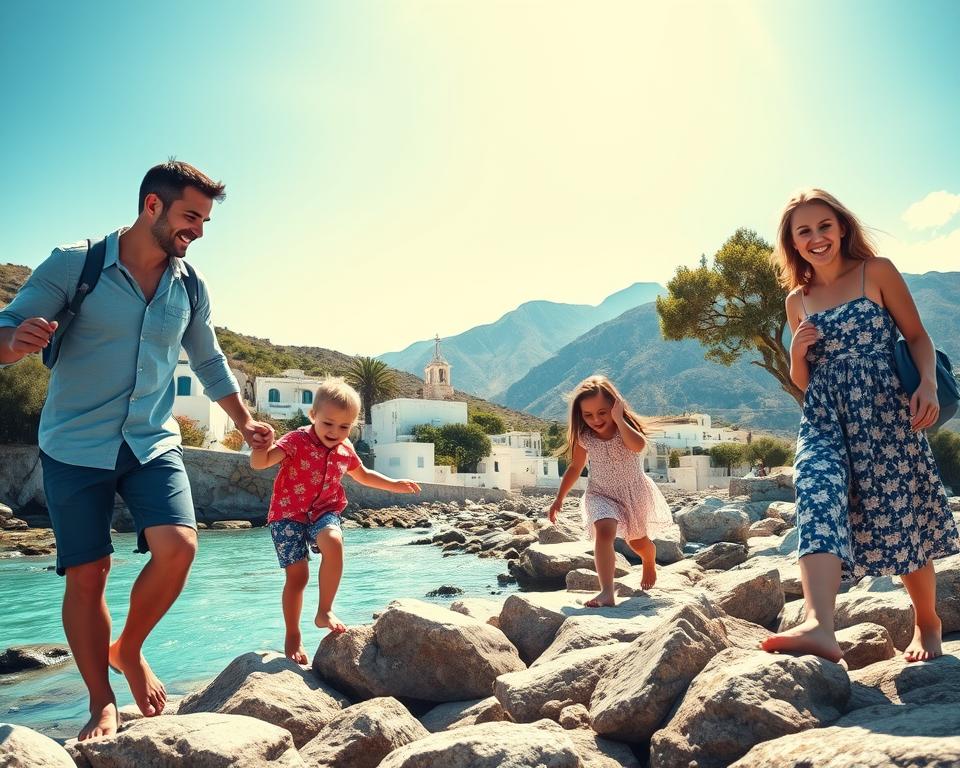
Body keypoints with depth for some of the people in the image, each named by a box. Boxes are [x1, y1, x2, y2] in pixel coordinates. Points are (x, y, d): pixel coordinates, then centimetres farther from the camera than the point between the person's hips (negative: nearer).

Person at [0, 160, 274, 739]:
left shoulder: (192, 288, 6)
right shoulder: (73, 264, -7)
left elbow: (210, 363, 19)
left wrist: (245, 421, 13)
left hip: (153, 441, 3)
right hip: (76, 446, -3)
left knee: (179, 545, -16)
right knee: (86, 575, -1)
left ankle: (129, 650, 12)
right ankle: (102, 704, 17)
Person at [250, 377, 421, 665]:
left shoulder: (345, 450, 3)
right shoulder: (296, 441, -15)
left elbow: (363, 475, 25)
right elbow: (259, 463, -28)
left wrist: (394, 485, 22)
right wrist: (261, 445, -50)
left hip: (323, 512, 3)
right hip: (288, 513, -3)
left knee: (333, 542, -30)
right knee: (297, 575, -8)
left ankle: (324, 612, -15)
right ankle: (293, 637, 15)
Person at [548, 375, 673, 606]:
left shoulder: (627, 426, -18)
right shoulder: (584, 438, -12)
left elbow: (639, 446, -41)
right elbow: (575, 468, 2)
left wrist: (618, 419, -39)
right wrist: (559, 499, 4)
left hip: (634, 492, 0)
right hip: (601, 494, 0)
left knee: (638, 541, 18)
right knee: (604, 531, -29)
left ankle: (650, 564, 56)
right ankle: (607, 592, -35)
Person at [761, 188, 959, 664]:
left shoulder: (877, 272, 4)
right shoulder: (798, 301, 14)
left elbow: (918, 337, 3)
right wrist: (797, 353, -3)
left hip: (884, 411, -2)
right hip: (823, 419, 3)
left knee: (901, 517, 5)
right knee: (818, 501, -22)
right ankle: (819, 627, -37)